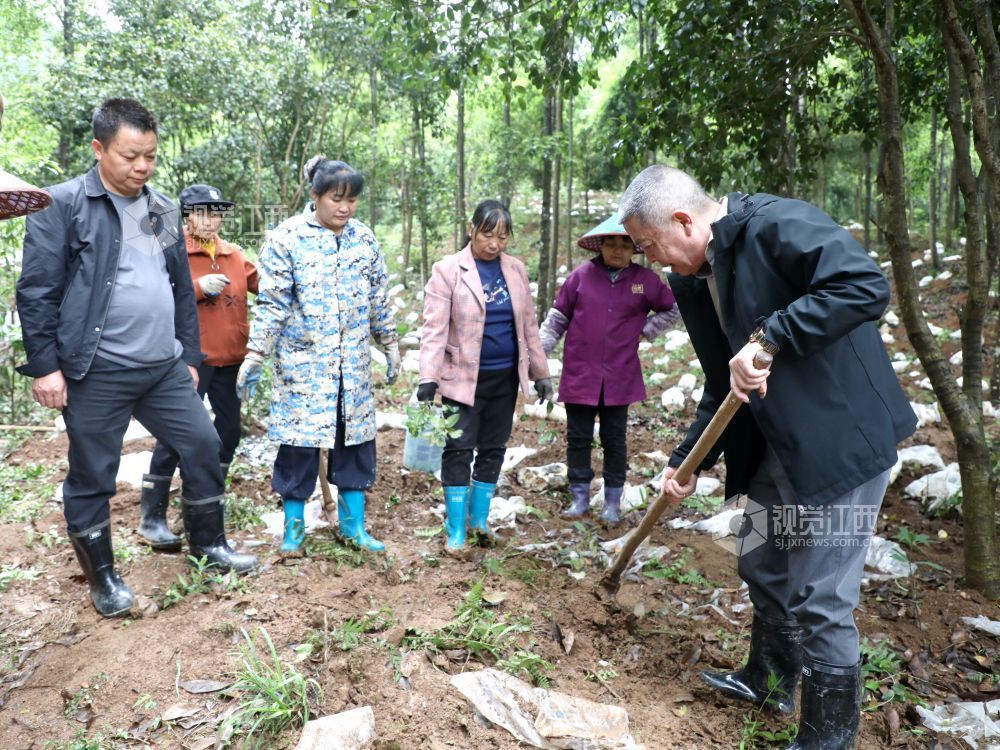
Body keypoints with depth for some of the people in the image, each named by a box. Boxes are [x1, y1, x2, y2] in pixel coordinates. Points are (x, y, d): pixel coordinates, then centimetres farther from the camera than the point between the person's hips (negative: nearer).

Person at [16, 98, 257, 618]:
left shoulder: (163, 211, 12)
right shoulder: (64, 204, -6)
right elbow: (37, 291, -8)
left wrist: (190, 356, 16)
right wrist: (45, 365, -11)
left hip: (165, 367, 6)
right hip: (96, 372, -5)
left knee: (203, 446, 9)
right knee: (91, 476, 7)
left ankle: (208, 545, 28)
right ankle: (102, 576, 26)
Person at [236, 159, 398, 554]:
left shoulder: (364, 238, 6)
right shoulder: (287, 237, -7)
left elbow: (379, 296, 13)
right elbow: (272, 302, -8)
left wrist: (390, 343, 15)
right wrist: (255, 354, -11)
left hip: (353, 362, 4)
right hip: (302, 360, -4)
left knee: (355, 437, 8)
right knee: (299, 440, 2)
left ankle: (352, 522, 22)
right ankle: (294, 525, 19)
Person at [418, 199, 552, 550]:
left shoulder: (515, 269, 6)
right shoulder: (448, 270, -7)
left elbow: (528, 324, 11)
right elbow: (434, 328, -13)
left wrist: (540, 371, 10)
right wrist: (428, 377, -21)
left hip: (506, 377, 5)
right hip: (463, 378, -5)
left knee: (493, 450, 12)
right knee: (459, 451, -2)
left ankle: (480, 520, 26)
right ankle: (456, 531, 10)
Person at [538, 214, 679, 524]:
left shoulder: (645, 280, 1)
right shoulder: (582, 274, -2)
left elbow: (673, 310, 16)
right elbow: (558, 317, 4)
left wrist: (645, 330, 4)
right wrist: (539, 351, -3)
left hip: (619, 377, 0)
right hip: (579, 375, 0)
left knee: (614, 441, 9)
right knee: (578, 438, 8)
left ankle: (613, 502, 21)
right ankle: (580, 498, 22)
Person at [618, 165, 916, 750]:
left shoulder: (779, 224, -19)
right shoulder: (696, 282, 7)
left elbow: (867, 286, -31)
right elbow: (722, 387, 13)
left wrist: (767, 337, -32)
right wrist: (686, 462, 10)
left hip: (843, 439, -9)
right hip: (776, 446, 9)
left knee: (820, 598, -1)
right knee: (763, 567, 22)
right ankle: (769, 680, 47)